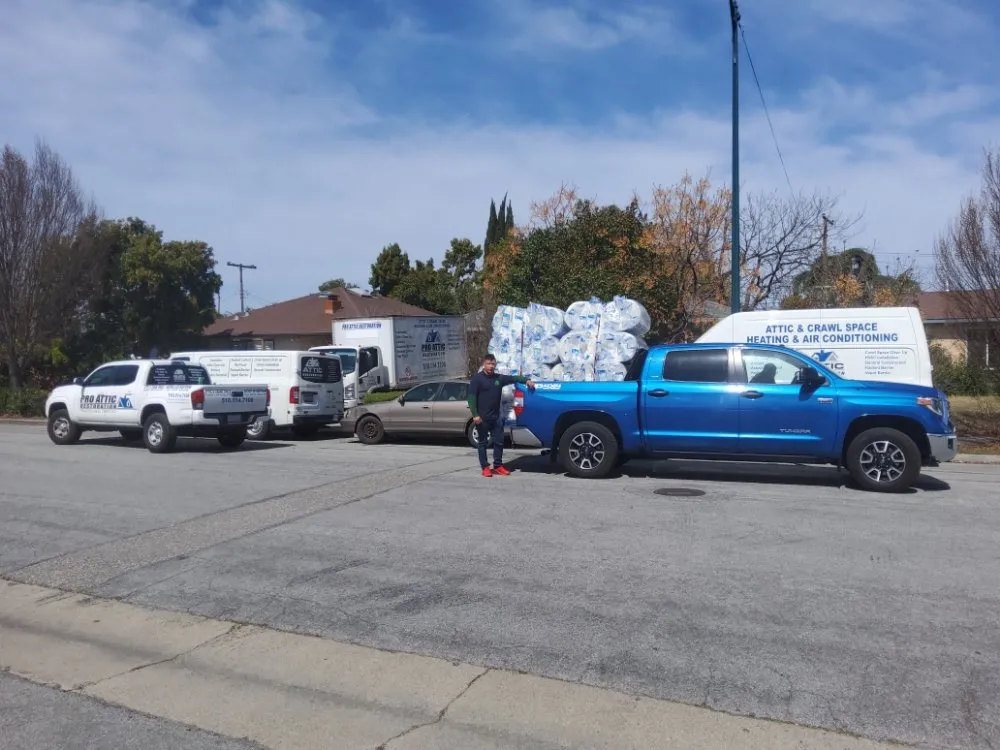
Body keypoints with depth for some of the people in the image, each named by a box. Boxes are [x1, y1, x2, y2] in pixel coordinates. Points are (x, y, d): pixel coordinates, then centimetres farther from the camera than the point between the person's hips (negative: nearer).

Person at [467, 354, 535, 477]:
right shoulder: (477, 378, -5)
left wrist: (526, 380, -11)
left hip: (496, 417, 5)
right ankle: (485, 467, 10)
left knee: (499, 442, 7)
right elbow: (471, 397, -10)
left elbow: (513, 378, 9)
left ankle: (498, 466, 17)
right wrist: (475, 415, -18)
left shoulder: (499, 378, 10)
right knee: (483, 443, 3)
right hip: (483, 418, -5)